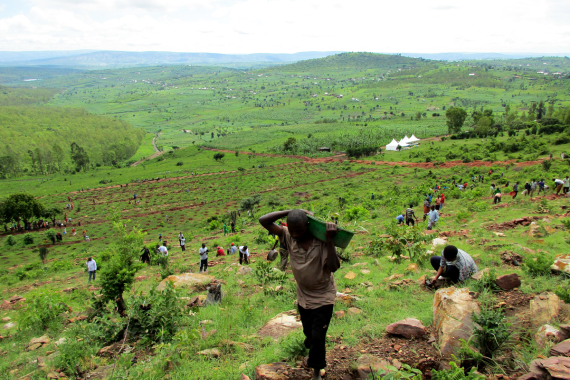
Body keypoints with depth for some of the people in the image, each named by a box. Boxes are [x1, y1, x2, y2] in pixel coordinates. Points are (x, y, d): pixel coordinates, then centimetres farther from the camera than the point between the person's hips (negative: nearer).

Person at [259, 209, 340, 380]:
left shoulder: (321, 240, -25)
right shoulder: (288, 236, -16)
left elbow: (333, 267, -34)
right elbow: (263, 221, -21)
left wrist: (330, 239, -38)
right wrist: (290, 212, -28)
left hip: (323, 297, -4)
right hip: (303, 296, 4)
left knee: (318, 335, -2)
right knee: (308, 332, 22)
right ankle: (314, 356, 54)